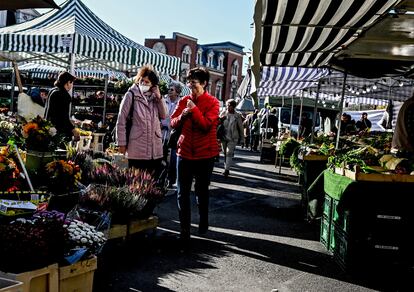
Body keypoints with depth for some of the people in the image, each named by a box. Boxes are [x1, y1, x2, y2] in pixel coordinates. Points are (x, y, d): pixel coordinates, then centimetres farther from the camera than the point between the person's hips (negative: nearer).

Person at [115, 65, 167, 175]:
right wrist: (122, 143, -4)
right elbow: (121, 120, -2)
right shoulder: (131, 95, -2)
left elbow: (164, 115, 7)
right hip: (137, 148, -4)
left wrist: (159, 97, -2)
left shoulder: (154, 96, 12)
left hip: (155, 149, 5)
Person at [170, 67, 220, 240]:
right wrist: (182, 115, -15)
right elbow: (173, 123, 4)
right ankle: (184, 229, 6)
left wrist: (194, 109, -21)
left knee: (202, 191, 13)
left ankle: (203, 223, 34)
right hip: (185, 151, 3)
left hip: (205, 154, -3)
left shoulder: (212, 102, -5)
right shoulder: (184, 101, 6)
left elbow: (207, 125, -17)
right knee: (182, 192, -1)